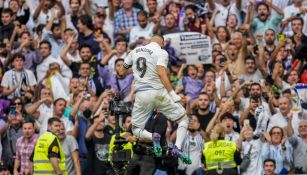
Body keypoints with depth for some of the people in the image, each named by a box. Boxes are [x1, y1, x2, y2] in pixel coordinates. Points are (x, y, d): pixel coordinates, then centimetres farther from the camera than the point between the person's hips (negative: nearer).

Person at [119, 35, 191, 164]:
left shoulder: (135, 51, 13)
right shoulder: (161, 53, -2)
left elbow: (121, 72, 22)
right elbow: (161, 73, -17)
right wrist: (173, 94, -19)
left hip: (141, 95, 3)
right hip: (158, 92, -3)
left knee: (136, 129, 16)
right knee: (183, 119, 10)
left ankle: (152, 137, -20)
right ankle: (177, 147, -16)